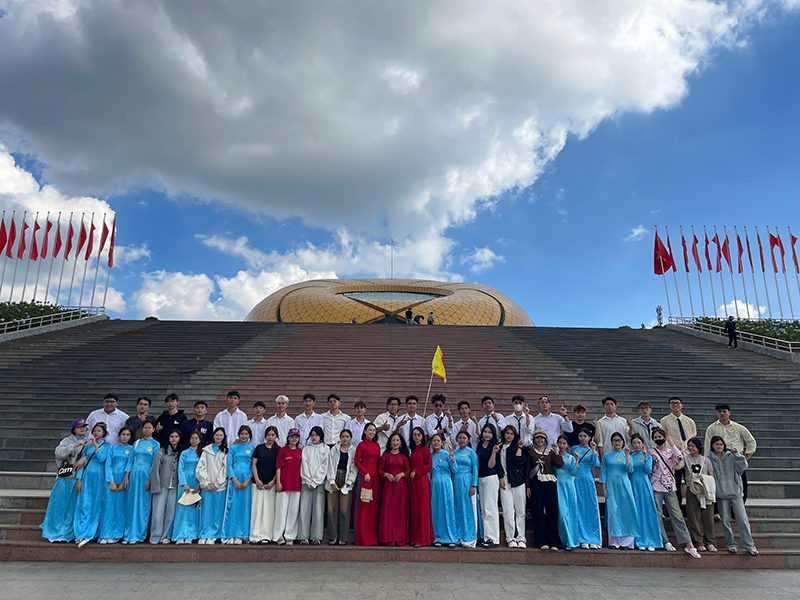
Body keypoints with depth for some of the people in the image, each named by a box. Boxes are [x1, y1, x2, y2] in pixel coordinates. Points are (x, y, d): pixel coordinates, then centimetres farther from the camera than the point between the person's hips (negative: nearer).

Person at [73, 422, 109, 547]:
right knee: (84, 505, -4)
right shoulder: (88, 446, 13)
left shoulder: (107, 446, 3)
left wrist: (96, 445, -15)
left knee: (96, 505, -3)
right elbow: (82, 463, 11)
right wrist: (78, 479, 2)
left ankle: (88, 534, 1)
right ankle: (81, 533, 0)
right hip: (86, 477, 3)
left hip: (99, 478, -2)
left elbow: (102, 459, -12)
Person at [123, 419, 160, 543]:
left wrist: (149, 481, -11)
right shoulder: (137, 443, 12)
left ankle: (138, 535, 5)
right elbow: (130, 461, 11)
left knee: (143, 506, -2)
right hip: (134, 475, 4)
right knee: (131, 505, 4)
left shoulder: (155, 444, 1)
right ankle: (129, 535, 12)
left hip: (146, 476, -4)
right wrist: (126, 477, 1)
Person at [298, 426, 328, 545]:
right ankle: (304, 537, 0)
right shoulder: (306, 449, 15)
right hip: (306, 482, 1)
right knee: (304, 508, -4)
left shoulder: (326, 449, 9)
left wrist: (315, 482, -6)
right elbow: (304, 465, 6)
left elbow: (324, 466, 1)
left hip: (320, 482, -1)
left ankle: (316, 537, 2)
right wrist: (309, 481, -5)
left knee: (318, 509, -4)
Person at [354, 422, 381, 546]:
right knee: (364, 507, -4)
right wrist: (365, 473, -13)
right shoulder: (362, 445, -1)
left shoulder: (376, 445, 15)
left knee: (374, 506, 6)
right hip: (365, 477, -5)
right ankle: (363, 537, 1)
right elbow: (357, 462, -5)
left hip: (376, 477, 5)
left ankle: (373, 537, 12)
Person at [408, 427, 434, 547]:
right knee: (413, 508, 7)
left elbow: (429, 465, -9)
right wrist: (409, 474, 6)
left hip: (421, 480, -7)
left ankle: (422, 538, 3)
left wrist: (416, 472, -11)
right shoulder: (412, 449, 14)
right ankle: (414, 537, 14)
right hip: (412, 481, 7)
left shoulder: (425, 448, -5)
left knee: (422, 509, -3)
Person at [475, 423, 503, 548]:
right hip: (480, 479, 7)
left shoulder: (494, 446, -9)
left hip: (491, 478, -7)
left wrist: (494, 452, -24)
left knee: (490, 509, -5)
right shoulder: (479, 445, 10)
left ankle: (493, 539, 1)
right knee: (483, 509, 10)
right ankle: (487, 538, 17)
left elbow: (490, 465, -16)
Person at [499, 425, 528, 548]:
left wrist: (519, 447, -5)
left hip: (518, 482, -1)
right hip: (505, 482, 1)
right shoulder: (500, 447, 12)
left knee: (520, 511, 1)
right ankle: (510, 538, 4)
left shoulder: (518, 447, 8)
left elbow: (519, 461, -8)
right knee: (508, 511, -3)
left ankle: (521, 538, 8)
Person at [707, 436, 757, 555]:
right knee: (725, 521, 6)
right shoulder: (709, 459, 4)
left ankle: (749, 545, 8)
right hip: (721, 494, 0)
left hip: (736, 492, 0)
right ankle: (731, 544, 18)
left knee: (743, 519, -2)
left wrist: (736, 453, -15)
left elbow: (743, 466, -8)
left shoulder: (731, 456, 4)